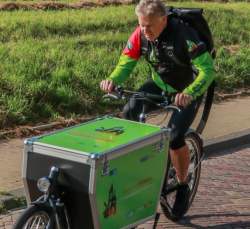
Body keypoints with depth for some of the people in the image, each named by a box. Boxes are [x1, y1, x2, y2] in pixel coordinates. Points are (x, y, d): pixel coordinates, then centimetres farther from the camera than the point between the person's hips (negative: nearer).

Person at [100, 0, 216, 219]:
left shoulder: (183, 34, -32)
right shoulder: (140, 35, -18)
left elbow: (208, 69, -36)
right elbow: (126, 63, -11)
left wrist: (188, 93, -53)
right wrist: (113, 80, -33)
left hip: (188, 89, -5)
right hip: (159, 85, 5)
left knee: (175, 138, -20)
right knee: (129, 111, -21)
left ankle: (183, 188, 5)